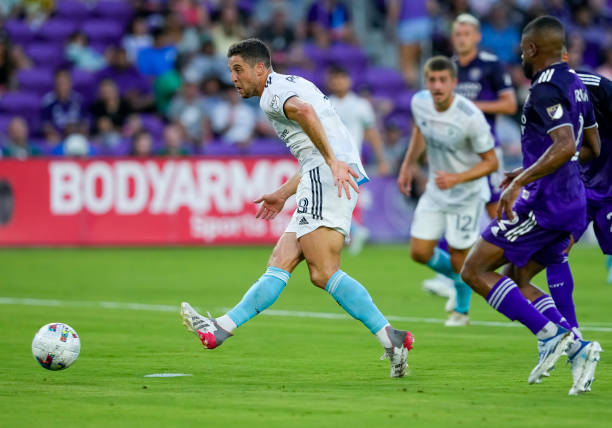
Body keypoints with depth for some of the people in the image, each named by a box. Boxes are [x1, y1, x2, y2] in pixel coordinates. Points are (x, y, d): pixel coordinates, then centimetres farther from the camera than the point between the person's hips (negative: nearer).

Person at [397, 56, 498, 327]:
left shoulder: (471, 117, -29)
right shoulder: (420, 102, -12)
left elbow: (491, 162, -20)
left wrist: (457, 178, -31)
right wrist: (408, 165, 12)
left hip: (467, 194, -5)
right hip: (435, 192, 5)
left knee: (458, 258, 0)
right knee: (419, 252, 2)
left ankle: (461, 310, 30)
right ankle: (460, 280, 32)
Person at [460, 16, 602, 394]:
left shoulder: (546, 89, -14)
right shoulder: (575, 84, 15)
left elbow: (565, 146, -28)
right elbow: (592, 147, 24)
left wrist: (521, 182, -27)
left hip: (544, 203, -10)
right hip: (573, 204, 10)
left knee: (475, 271, -2)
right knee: (514, 281, 17)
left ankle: (550, 334, -13)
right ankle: (576, 348, 0)